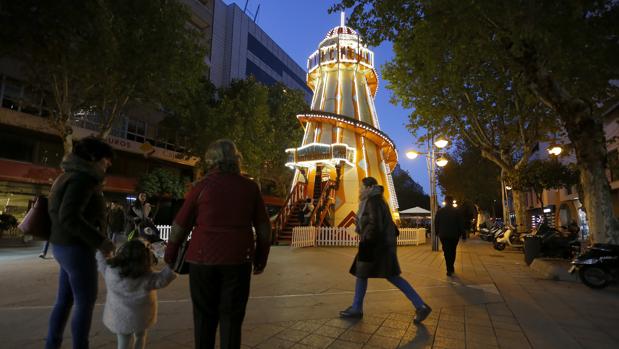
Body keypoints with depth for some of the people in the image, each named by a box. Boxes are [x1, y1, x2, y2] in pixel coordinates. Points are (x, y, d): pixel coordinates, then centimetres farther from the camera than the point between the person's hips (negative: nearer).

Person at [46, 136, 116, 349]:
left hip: (66, 246, 10)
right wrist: (100, 241, -22)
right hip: (76, 248, -10)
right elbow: (69, 217, -26)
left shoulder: (71, 175, 14)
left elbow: (68, 214, 17)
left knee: (65, 300, 17)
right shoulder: (82, 178, -18)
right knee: (86, 302, 2)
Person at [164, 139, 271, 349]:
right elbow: (263, 227, 3)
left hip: (203, 258, 0)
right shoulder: (250, 187, 0)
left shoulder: (203, 185, -4)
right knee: (231, 316, 12)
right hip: (238, 260, 1)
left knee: (204, 315, 17)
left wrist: (170, 254, 14)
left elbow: (181, 224, 0)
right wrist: (261, 258, 14)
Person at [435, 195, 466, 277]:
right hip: (454, 235, 0)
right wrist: (463, 234, 1)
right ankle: (451, 268, 24)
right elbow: (461, 224, -4)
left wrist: (437, 232, 13)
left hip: (443, 235, 0)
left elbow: (436, 223, 3)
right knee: (452, 251, 16)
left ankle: (449, 270, -1)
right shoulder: (457, 211, -4)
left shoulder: (440, 211, -1)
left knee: (447, 252, 4)